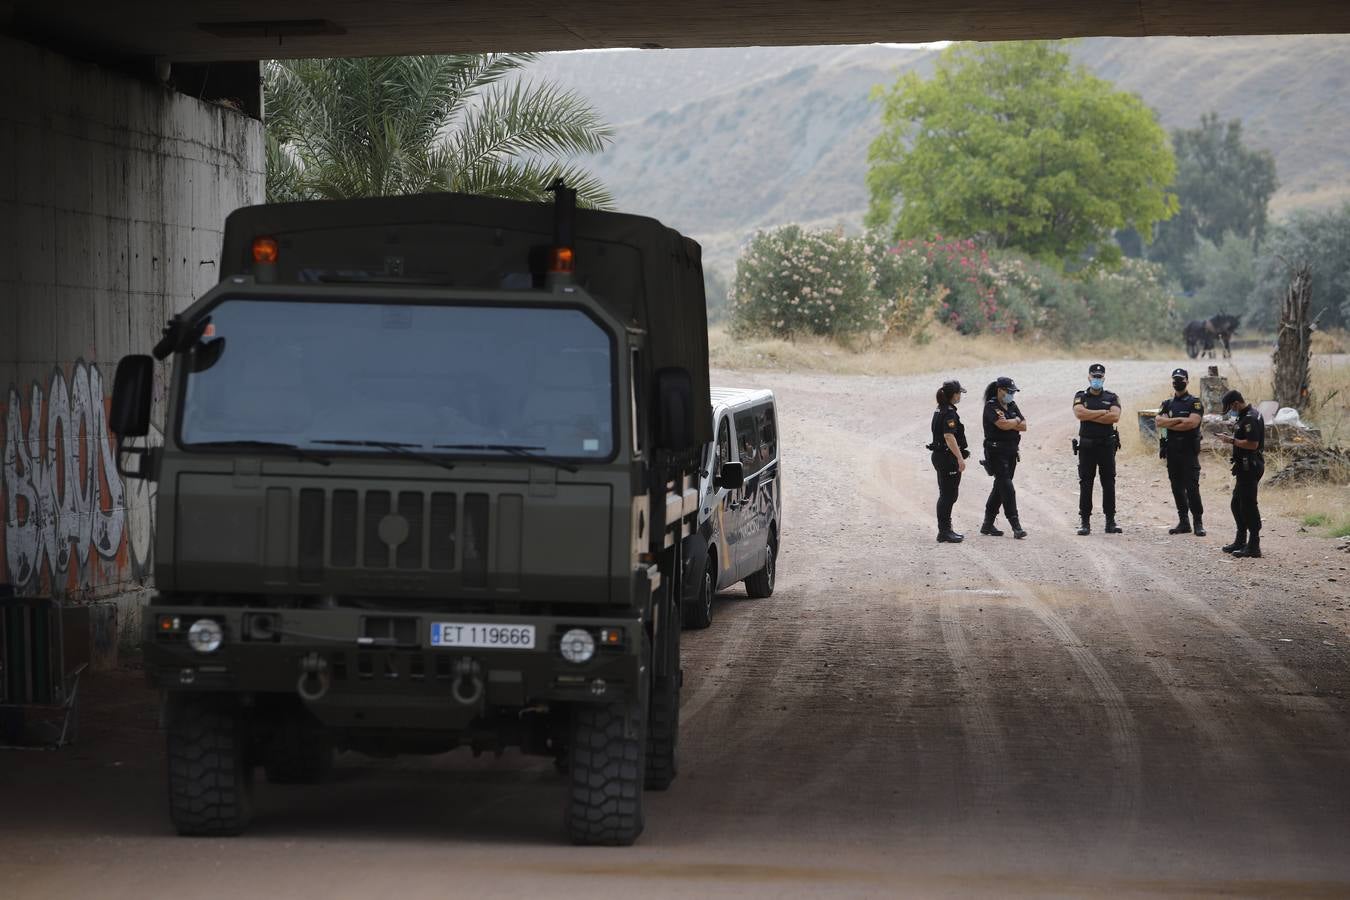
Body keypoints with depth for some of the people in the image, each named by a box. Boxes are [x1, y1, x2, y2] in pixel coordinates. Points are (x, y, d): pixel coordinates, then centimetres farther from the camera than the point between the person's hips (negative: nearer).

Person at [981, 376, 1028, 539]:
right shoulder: (991, 406, -10)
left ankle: (988, 525, 20)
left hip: (1011, 452, 8)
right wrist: (1016, 421, -4)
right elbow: (1002, 425, -23)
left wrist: (1009, 424, -12)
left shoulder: (1012, 405, 14)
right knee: (1007, 488, -12)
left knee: (1000, 487, 12)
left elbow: (1024, 426, 6)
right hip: (996, 452, -8)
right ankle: (1016, 526, -15)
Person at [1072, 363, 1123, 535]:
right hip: (1087, 446, 0)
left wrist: (1090, 416, -10)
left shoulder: (1112, 398, 8)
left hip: (1107, 445, 0)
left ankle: (1110, 521, 5)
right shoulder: (1081, 397, 7)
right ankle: (1085, 522, 2)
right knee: (1085, 484, 0)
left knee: (1109, 483, 1)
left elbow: (1115, 416, -11)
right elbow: (1080, 413, -13)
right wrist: (1103, 412, -9)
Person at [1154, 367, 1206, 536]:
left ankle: (1198, 522, -6)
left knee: (1192, 487, -10)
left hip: (1189, 451, -5)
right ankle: (1183, 522, 13)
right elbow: (1159, 421, -2)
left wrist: (1169, 424, -7)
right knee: (1177, 488, 7)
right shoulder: (1167, 404, 13)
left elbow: (1192, 422, -16)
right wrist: (1178, 420, -13)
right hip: (1172, 451, 5)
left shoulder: (1195, 403, -1)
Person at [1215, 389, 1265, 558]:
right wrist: (1232, 439, 8)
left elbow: (1252, 444, -26)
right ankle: (1241, 542, 28)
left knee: (1248, 505, -7)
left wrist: (1232, 441, -17)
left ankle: (1253, 546, -5)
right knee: (1237, 504, 18)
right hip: (1245, 466, 11)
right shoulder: (1245, 415, 14)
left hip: (1250, 467, -11)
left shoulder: (1251, 418, -19)